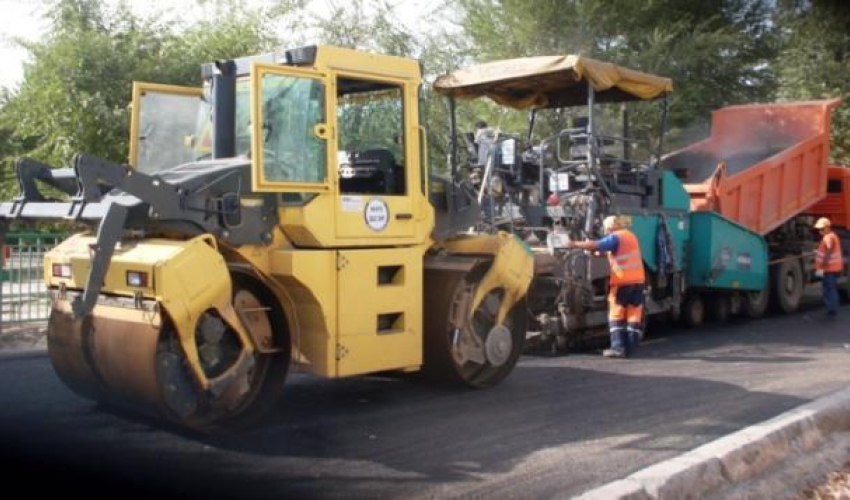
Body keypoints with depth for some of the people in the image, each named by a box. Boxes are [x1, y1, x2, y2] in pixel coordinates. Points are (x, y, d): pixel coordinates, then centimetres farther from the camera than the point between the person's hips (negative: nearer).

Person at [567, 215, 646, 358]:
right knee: (634, 315, 4)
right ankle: (630, 347, 4)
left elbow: (596, 245, -19)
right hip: (638, 280, 7)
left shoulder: (615, 237, -8)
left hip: (622, 281, -7)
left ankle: (618, 347, -5)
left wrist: (575, 244, -12)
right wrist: (603, 253, 14)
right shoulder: (631, 236, 18)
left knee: (617, 316, 0)